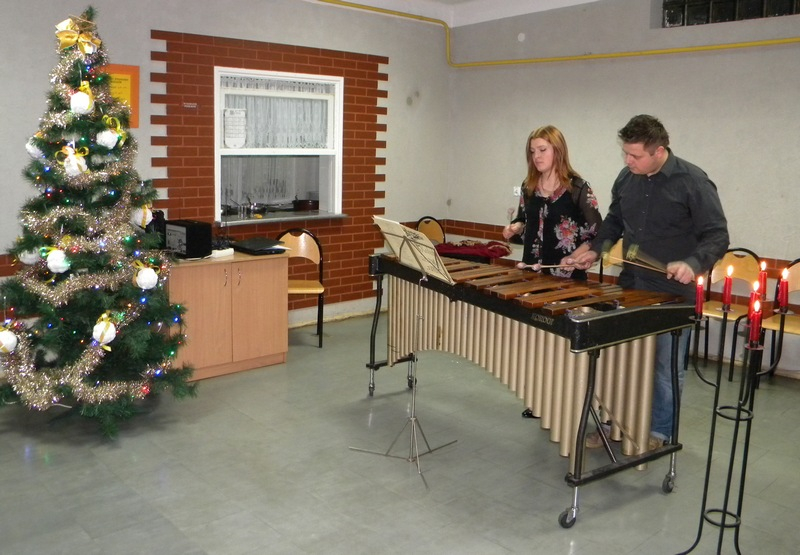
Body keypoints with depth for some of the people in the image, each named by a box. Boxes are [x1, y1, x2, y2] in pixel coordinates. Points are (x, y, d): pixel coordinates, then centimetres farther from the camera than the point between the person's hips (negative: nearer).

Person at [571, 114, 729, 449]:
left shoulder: (692, 182, -14)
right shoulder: (626, 178, 2)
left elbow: (717, 235, -13)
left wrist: (693, 263, -31)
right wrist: (596, 249, 3)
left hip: (672, 294, -5)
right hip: (630, 287, 5)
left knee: (665, 368, 8)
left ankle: (659, 433, 24)